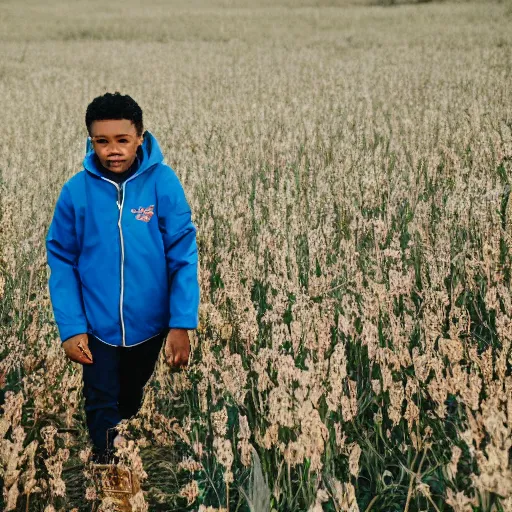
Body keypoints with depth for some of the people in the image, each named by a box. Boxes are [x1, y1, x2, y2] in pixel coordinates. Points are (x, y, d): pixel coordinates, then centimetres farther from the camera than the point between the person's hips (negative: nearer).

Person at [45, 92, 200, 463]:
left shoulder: (163, 183, -17)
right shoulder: (76, 191, -15)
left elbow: (183, 256, -15)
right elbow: (62, 262, -8)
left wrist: (182, 324, -19)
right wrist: (71, 327, -13)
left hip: (149, 322, 1)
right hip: (97, 324, -1)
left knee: (133, 393, 25)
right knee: (101, 402, 9)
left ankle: (124, 440, 55)